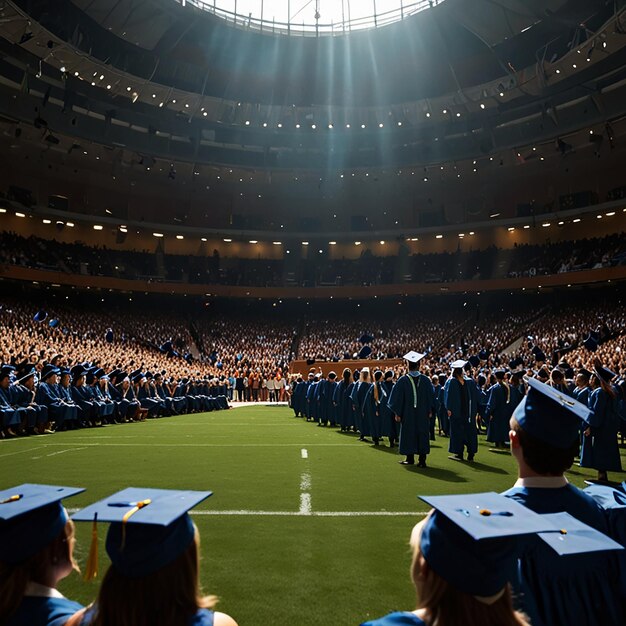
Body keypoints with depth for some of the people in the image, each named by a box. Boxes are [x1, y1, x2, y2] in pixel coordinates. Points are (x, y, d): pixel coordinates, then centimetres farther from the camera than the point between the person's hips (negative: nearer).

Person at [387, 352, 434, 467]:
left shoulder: (403, 380, -9)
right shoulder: (426, 380, -2)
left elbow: (397, 397, -7)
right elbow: (431, 396, 5)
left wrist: (397, 413, 0)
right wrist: (430, 410, 14)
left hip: (408, 414, -2)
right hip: (423, 414, 2)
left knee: (408, 434, 10)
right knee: (422, 435, 8)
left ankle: (410, 459, 17)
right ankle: (422, 460, 7)